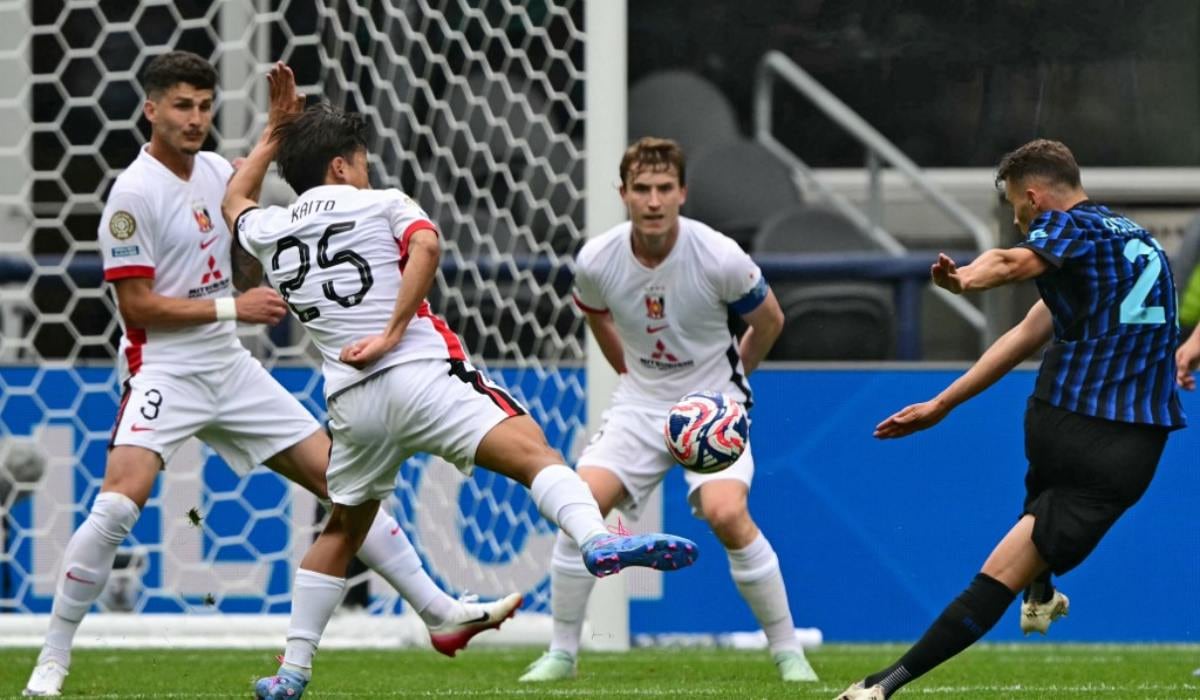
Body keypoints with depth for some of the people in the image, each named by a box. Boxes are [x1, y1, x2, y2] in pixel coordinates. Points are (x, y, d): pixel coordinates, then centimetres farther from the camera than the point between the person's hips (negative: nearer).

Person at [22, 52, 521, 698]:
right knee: (119, 502, -26)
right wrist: (231, 309, -16)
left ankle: (441, 614, 15)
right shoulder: (134, 195, -13)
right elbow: (136, 307, -14)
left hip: (230, 367, 7)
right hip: (164, 370, -7)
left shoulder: (216, 171, 7)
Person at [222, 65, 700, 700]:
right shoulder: (382, 205, 10)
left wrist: (277, 128, 51)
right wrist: (393, 331, -13)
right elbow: (425, 245, -12)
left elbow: (235, 201, 46)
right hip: (421, 374, -5)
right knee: (531, 452, -21)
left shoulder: (267, 232, 22)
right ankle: (596, 541, -50)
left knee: (343, 529, 23)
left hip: (351, 401, 5)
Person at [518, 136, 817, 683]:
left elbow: (769, 320, 0)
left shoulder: (719, 258, -20)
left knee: (727, 514, -25)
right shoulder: (597, 261, -12)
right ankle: (562, 653, -1)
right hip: (639, 406, 3)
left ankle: (788, 652, -10)